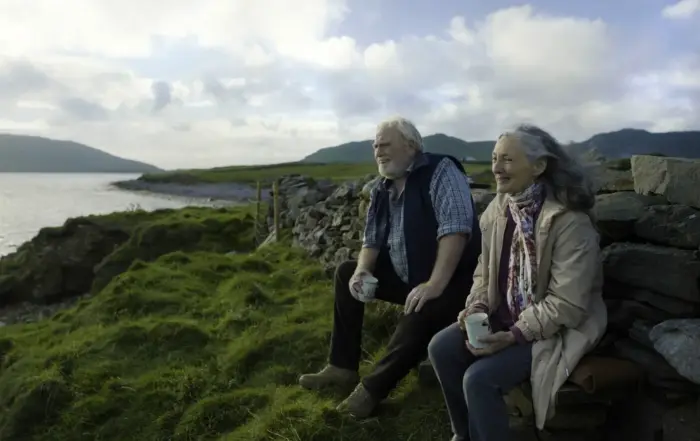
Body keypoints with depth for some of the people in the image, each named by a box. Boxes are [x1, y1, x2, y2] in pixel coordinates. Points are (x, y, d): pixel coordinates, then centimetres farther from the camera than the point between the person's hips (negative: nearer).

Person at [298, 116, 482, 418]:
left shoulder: (441, 171, -16)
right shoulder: (382, 190, 7)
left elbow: (455, 229, -28)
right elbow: (372, 240, 11)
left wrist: (434, 284, -34)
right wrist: (362, 271, -10)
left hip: (451, 280, -8)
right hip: (406, 277, 8)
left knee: (421, 312, -37)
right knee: (346, 273, 5)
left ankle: (374, 386, -16)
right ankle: (343, 366, 8)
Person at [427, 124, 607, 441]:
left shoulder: (570, 222, -24)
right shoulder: (496, 210, -2)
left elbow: (567, 305, -23)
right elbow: (485, 270, 9)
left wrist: (514, 336, -24)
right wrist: (478, 306, -9)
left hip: (554, 328, -7)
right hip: (504, 315, 7)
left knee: (479, 378, -23)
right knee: (441, 349, -7)